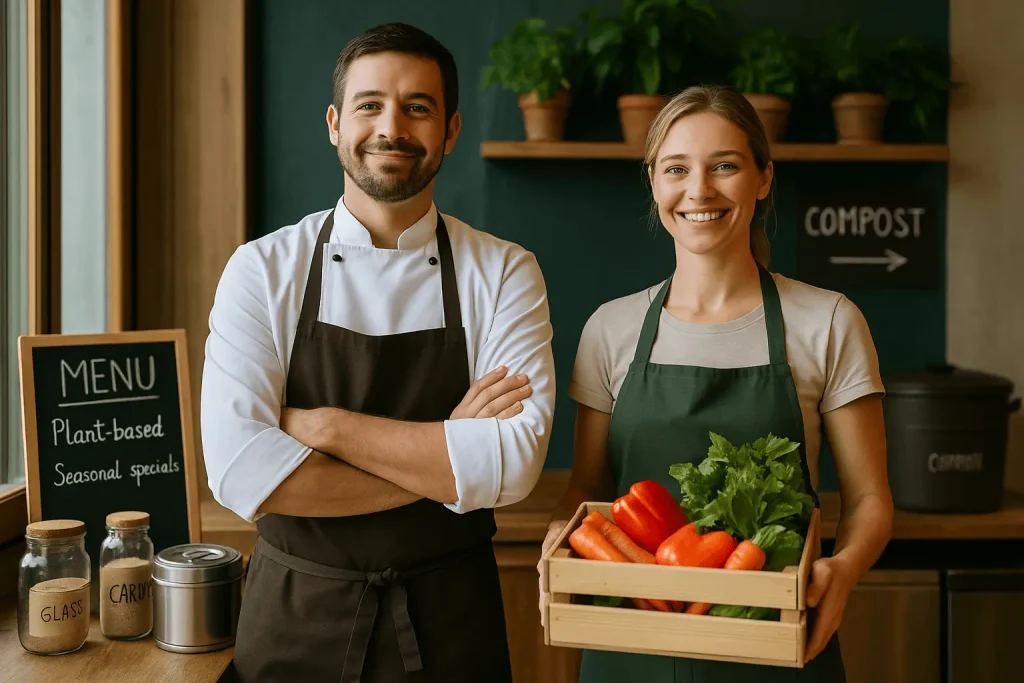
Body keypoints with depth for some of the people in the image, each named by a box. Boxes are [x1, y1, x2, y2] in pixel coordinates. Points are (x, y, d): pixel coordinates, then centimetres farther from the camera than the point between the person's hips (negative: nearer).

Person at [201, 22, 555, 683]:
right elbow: (240, 474, -18)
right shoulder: (262, 270, -6)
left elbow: (514, 465, -17)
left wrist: (325, 427, -19)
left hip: (450, 623, 1)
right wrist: (450, 457, -17)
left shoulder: (504, 273, -5)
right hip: (294, 620, 0)